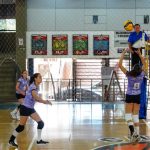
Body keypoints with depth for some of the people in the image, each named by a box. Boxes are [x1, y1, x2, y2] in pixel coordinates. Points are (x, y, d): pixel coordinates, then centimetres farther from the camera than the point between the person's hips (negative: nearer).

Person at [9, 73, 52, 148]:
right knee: (21, 126, -1)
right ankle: (11, 141, 14)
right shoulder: (32, 87, -19)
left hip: (31, 108, 9)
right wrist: (45, 101, -22)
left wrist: (44, 101, 0)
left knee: (41, 123, 1)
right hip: (25, 108, -9)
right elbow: (36, 97, -30)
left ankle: (39, 140, 10)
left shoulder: (36, 87, 9)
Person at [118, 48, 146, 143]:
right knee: (136, 115, 7)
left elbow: (120, 65, -14)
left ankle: (131, 128, -22)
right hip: (137, 96, 3)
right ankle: (137, 134, 3)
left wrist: (123, 53, -10)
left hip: (129, 96, -3)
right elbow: (144, 64, 7)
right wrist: (139, 54, 10)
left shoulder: (129, 75, -18)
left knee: (128, 114, 5)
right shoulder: (142, 75, -10)